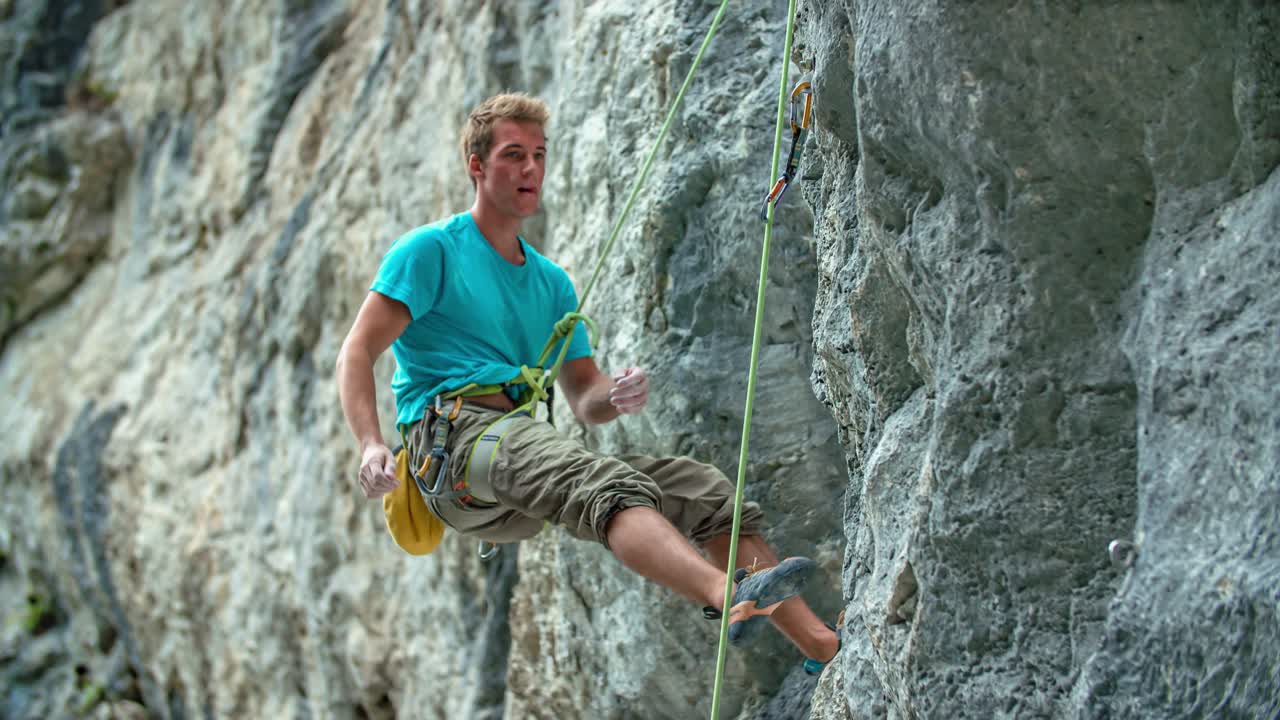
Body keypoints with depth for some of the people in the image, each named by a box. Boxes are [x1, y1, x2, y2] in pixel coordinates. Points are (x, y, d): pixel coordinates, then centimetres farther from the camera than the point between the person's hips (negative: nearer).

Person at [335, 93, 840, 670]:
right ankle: (730, 597, -60)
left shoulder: (552, 282, 25)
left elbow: (584, 400, 21)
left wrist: (615, 397, -5)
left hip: (527, 447, 7)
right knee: (613, 485, -35)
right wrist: (371, 445, -21)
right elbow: (358, 351, -3)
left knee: (706, 488, -10)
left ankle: (820, 644, -20)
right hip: (454, 434, -7)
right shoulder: (432, 249, 6)